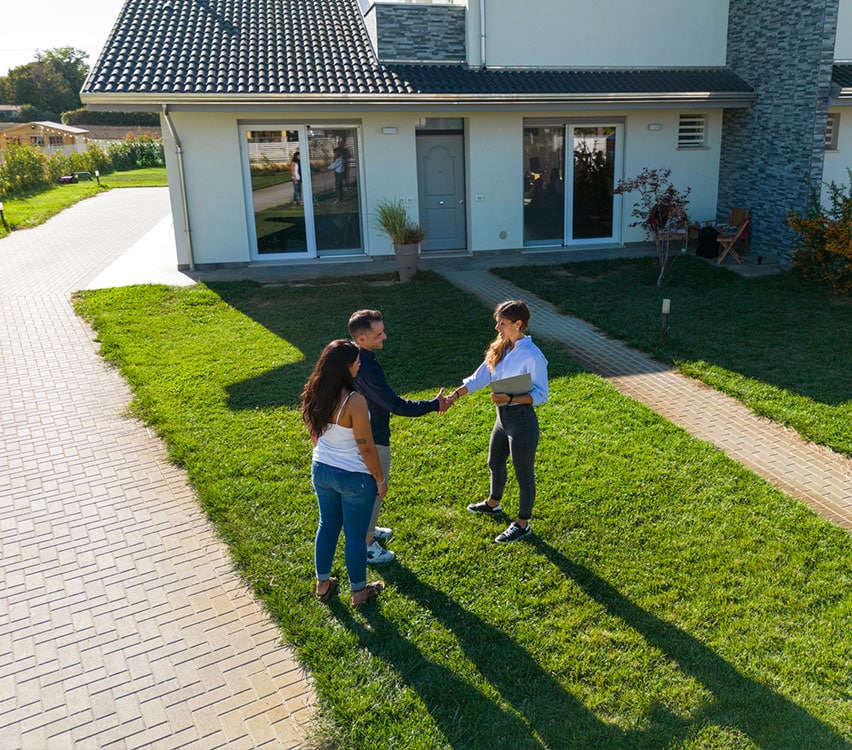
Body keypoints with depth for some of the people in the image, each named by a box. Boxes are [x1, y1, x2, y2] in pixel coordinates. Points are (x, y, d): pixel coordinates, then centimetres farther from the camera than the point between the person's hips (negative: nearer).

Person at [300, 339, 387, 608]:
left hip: (321, 471, 6)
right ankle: (358, 592, 32)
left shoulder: (315, 394, -8)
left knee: (327, 525, 24)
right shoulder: (354, 401, -29)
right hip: (353, 478, -6)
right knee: (355, 535, 13)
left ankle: (323, 584, 40)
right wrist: (381, 479, -7)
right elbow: (366, 448, -21)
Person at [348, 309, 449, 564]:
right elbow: (396, 405, -32)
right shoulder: (367, 369, -34)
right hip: (373, 440, -9)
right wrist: (434, 405, -23)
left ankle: (367, 527, 46)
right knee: (374, 490, 8)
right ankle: (366, 545, 23)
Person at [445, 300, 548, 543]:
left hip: (522, 421, -9)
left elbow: (541, 395, -19)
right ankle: (493, 503, 54)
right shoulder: (501, 349, 1)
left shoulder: (532, 356, -23)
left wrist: (510, 398, -30)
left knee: (523, 474, 9)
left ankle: (522, 524, 28)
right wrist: (454, 396, -4)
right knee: (495, 464, 28)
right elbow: (480, 378, 5)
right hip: (503, 417, 9)